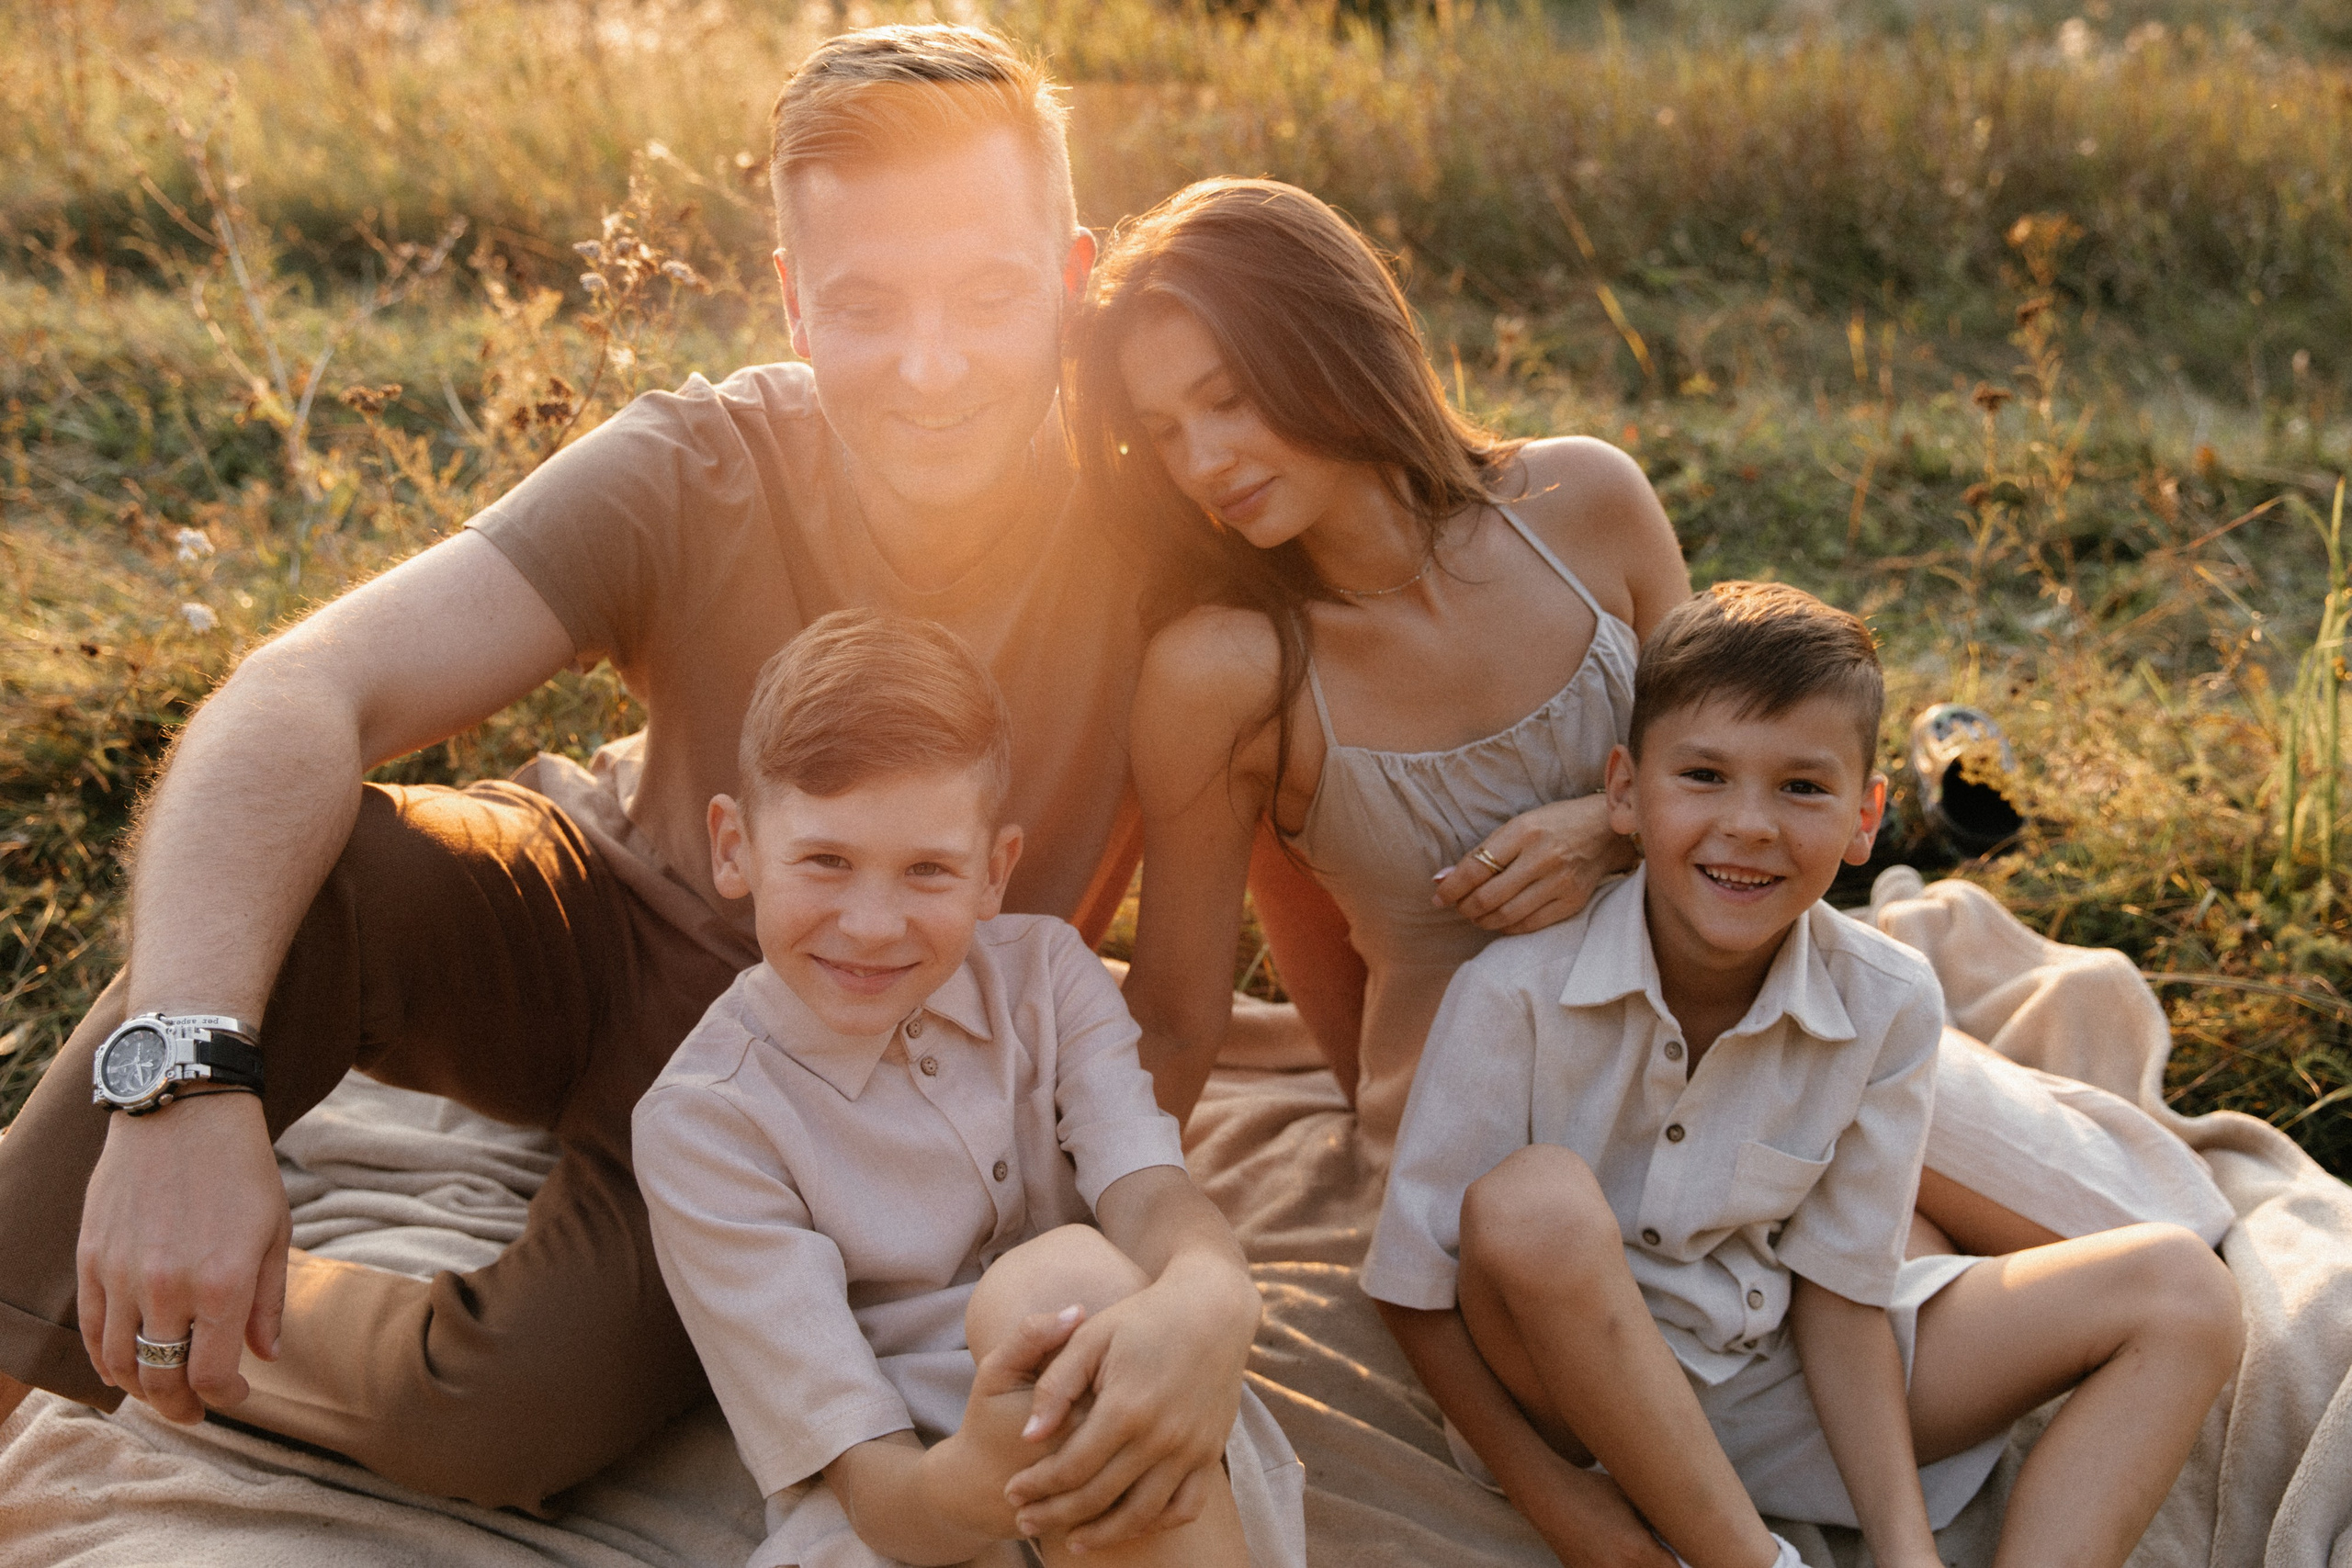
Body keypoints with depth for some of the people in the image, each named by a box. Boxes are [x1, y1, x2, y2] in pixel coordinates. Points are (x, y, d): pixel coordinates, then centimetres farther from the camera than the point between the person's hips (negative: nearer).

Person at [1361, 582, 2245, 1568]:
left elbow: (1837, 1292, -6)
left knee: (2180, 1292, -7)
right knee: (1534, 1201, -37)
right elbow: (1412, 1284, -15)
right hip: (1572, 1386, -3)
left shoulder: (1887, 1006, -12)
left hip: (1777, 1389, 4)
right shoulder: (1518, 991, -21)